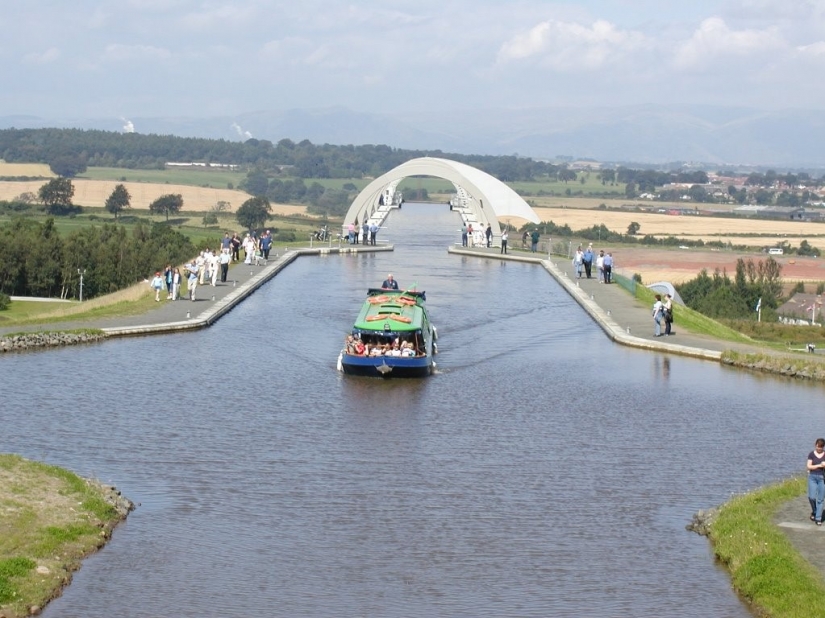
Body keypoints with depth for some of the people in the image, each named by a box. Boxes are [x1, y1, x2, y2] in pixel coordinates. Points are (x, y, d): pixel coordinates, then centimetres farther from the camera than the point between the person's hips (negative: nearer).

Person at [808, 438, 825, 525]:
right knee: (812, 497, -10)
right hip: (812, 477, 0)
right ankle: (814, 511, 19)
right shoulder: (811, 454, 1)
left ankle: (818, 518, 7)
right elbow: (809, 466, -3)